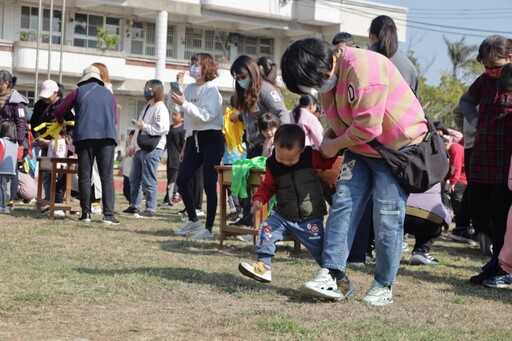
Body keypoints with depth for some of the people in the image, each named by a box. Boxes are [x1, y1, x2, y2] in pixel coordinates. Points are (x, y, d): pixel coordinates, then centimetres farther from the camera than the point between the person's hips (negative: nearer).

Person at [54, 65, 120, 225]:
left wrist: (61, 122, 36)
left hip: (84, 136, -1)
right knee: (107, 176, -1)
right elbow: (115, 119, 23)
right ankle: (108, 215, -9)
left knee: (85, 175, 6)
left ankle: (86, 213, 2)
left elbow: (59, 111, 15)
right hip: (107, 136, 1)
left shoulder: (79, 91, 11)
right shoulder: (108, 94, 18)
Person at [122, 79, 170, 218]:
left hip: (152, 149, -10)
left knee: (148, 181, -7)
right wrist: (132, 146, 19)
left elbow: (163, 128, -20)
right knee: (134, 179, 12)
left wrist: (144, 126, -16)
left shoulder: (160, 107, -9)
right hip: (140, 148, 10)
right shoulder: (146, 107, 20)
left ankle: (150, 209, -3)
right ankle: (134, 206, 20)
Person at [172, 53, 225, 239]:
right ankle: (193, 220, 20)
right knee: (182, 179, 3)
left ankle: (208, 228, 3)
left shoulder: (212, 90, -10)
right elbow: (179, 108, 3)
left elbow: (206, 115, -22)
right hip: (194, 138, 7)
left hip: (211, 139, -7)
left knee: (209, 184, -5)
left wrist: (184, 103, -25)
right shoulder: (189, 88, 8)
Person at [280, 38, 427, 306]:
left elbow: (367, 126, -28)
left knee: (387, 216, -5)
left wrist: (335, 145, -14)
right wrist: (328, 140, -5)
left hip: (398, 147, -8)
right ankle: (332, 271, -5)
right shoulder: (330, 77, 2)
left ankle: (384, 285, 5)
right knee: (342, 202, -4)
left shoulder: (362, 68, -28)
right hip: (359, 150, 8)